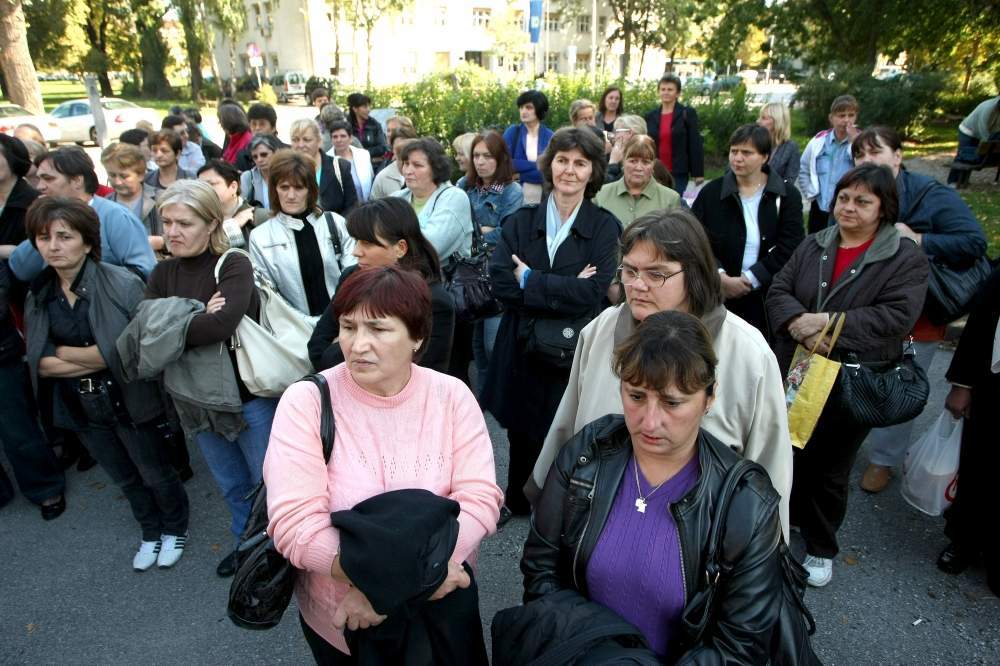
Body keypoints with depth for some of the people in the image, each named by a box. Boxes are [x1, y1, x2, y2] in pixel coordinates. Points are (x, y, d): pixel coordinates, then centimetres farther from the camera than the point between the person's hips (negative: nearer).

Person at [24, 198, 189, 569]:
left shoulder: (123, 284, -20)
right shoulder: (37, 297, -2)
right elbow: (39, 363, -7)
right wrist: (102, 358, -19)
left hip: (129, 401, -5)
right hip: (81, 408, 5)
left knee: (156, 473, 15)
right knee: (125, 479, 24)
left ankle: (175, 529, 42)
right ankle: (150, 533, 47)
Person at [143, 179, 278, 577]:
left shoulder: (234, 266, -14)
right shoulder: (163, 274, 3)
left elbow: (223, 324, -30)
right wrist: (197, 320, -23)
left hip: (250, 396, -5)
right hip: (197, 399, 5)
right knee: (232, 486, 23)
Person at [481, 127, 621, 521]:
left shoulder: (605, 227, -2)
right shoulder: (520, 222, 5)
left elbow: (593, 292, -15)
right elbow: (499, 281, -10)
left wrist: (530, 280, -12)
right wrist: (565, 289, -16)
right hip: (523, 347, 2)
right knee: (521, 431, 14)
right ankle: (517, 502, 40)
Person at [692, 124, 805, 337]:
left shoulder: (787, 196, 3)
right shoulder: (711, 193, 6)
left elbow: (789, 247, -5)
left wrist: (749, 279, -12)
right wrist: (721, 277, -15)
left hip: (768, 300, 0)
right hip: (719, 298, 1)